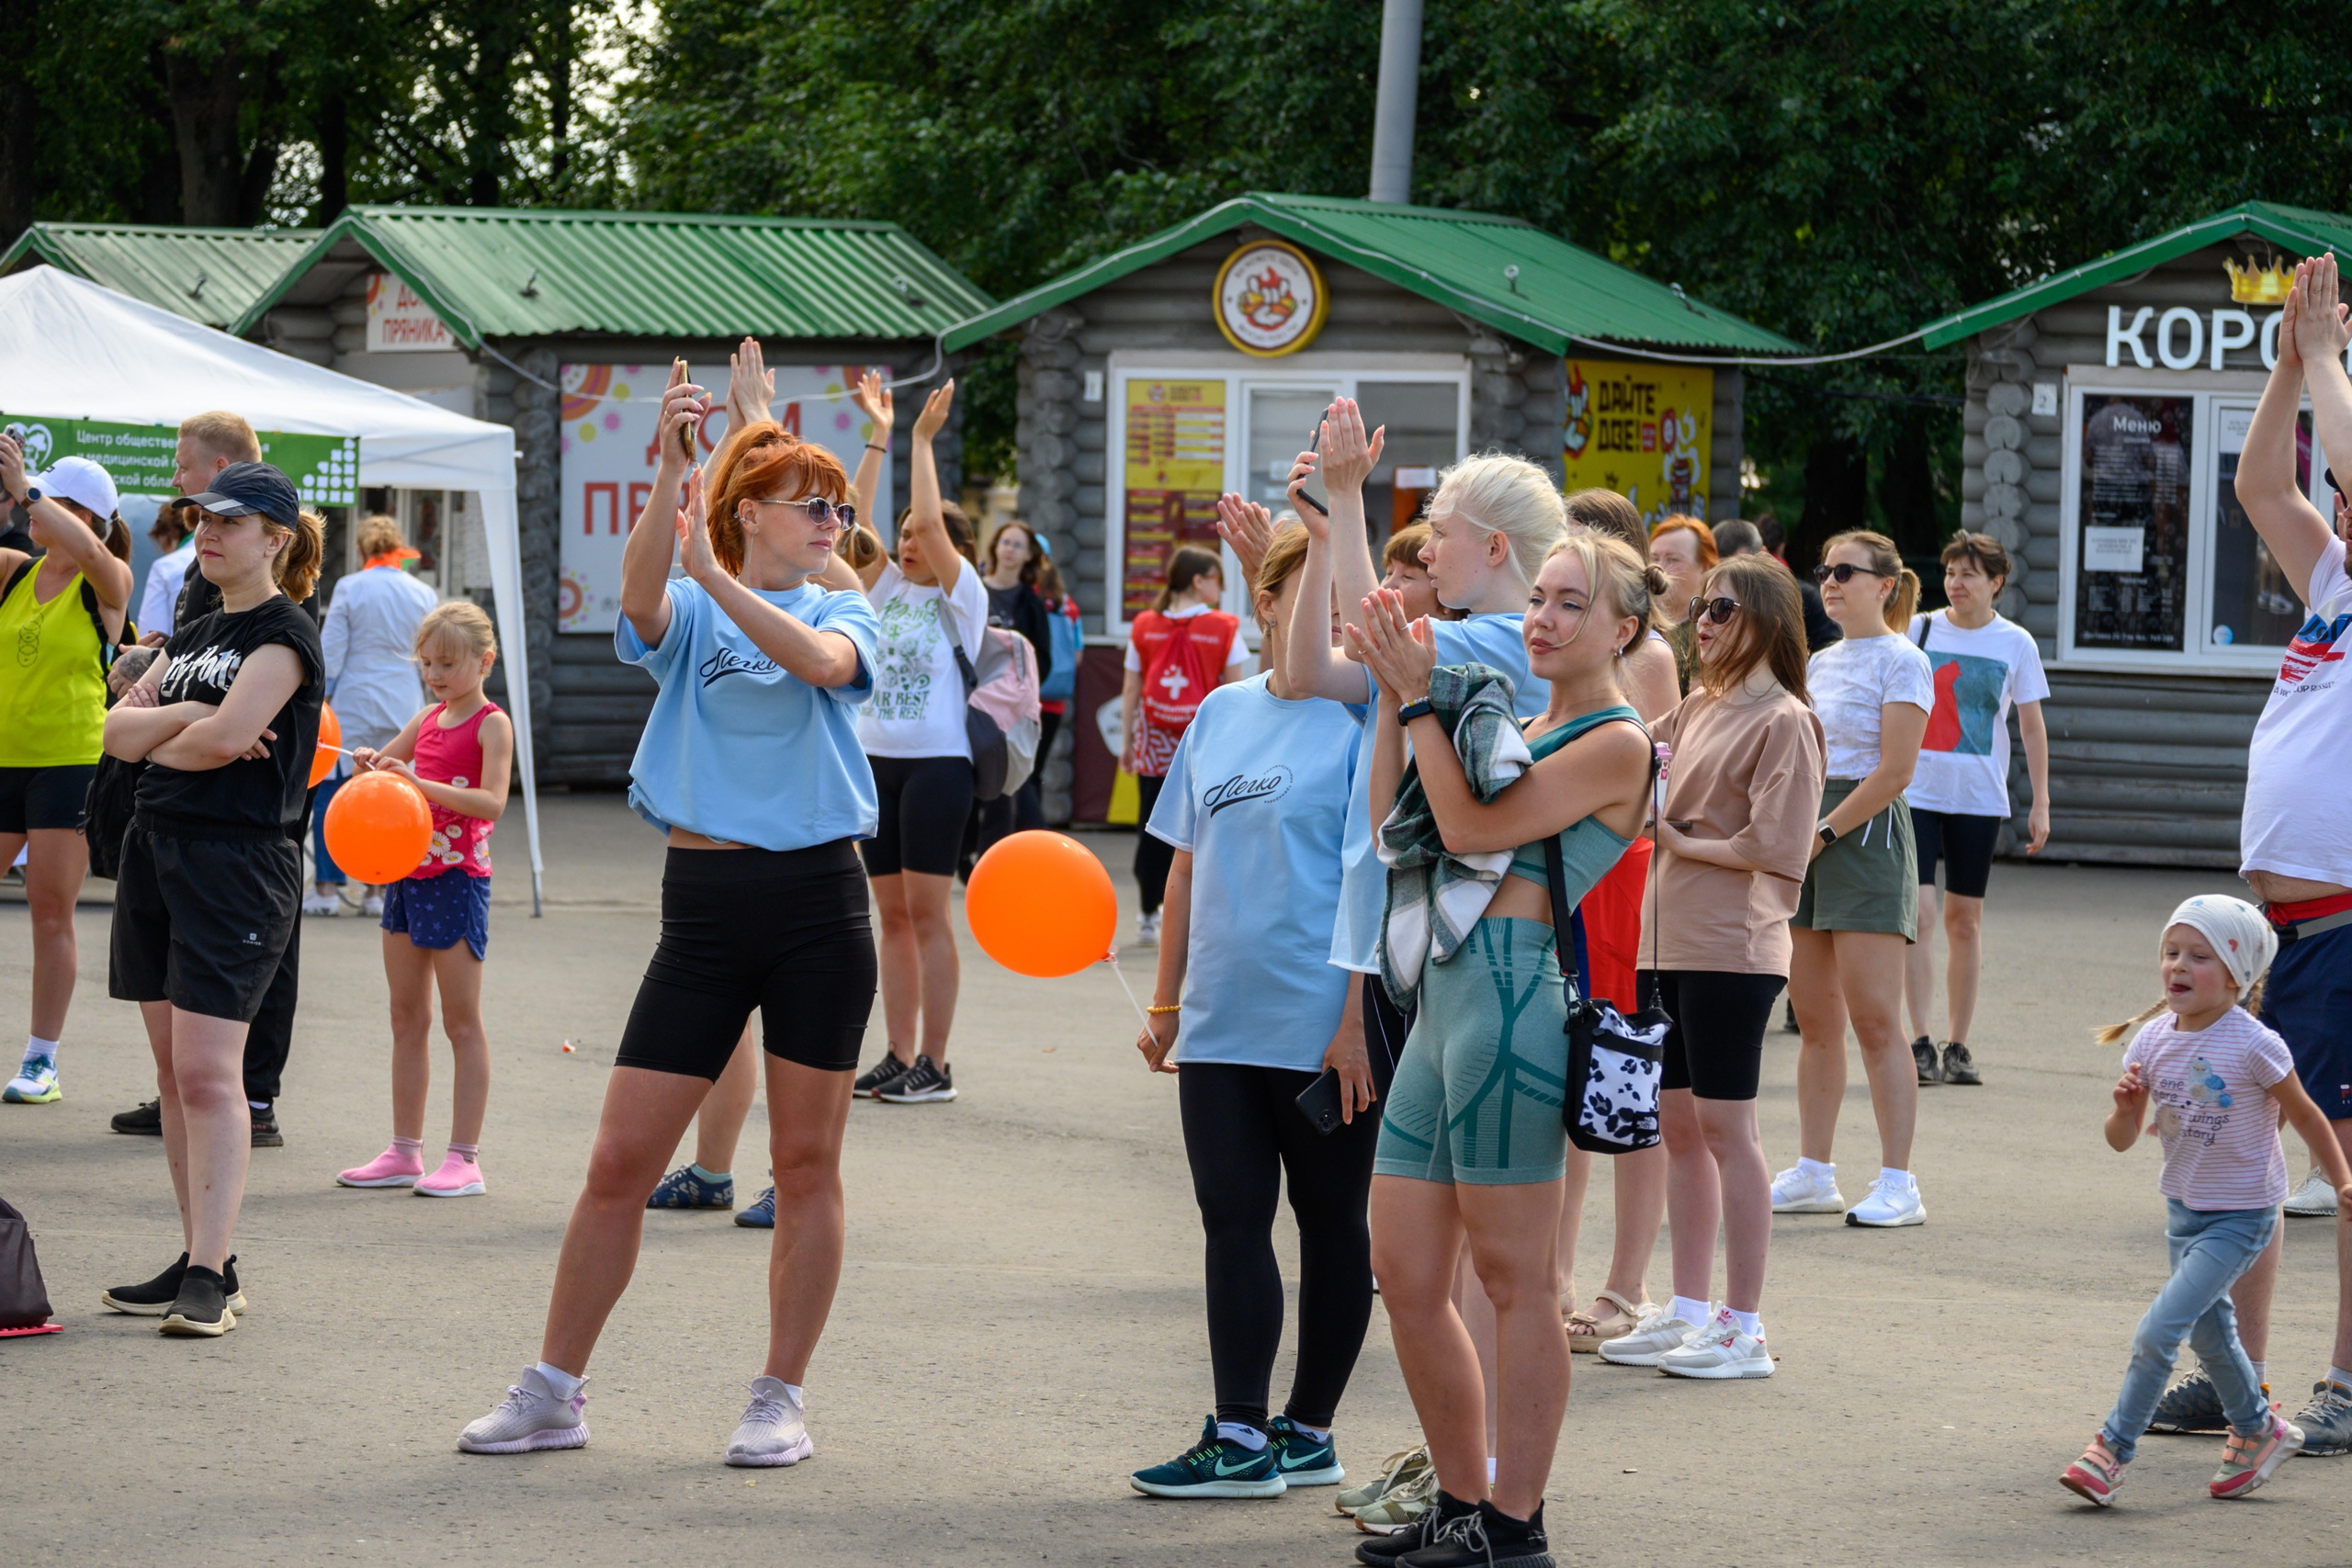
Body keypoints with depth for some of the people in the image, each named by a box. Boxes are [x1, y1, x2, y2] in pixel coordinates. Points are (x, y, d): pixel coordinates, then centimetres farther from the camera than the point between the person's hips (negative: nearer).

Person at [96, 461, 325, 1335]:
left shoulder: (285, 638, -7)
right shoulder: (193, 635, 18)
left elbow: (224, 739, -19)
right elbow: (118, 731, 10)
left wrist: (154, 739, 0)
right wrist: (182, 717, -8)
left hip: (239, 862, -8)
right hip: (155, 850, 8)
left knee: (208, 1072, -14)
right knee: (174, 1073, 8)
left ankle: (211, 1279, -15)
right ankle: (199, 1257, 13)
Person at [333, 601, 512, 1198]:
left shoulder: (492, 724, -8)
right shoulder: (428, 719, 13)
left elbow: (492, 802, -21)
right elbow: (380, 772, 22)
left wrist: (421, 782, -30)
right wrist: (368, 763, -2)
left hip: (456, 879, -8)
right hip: (406, 874, 8)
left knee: (461, 1020, -4)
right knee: (407, 1018, 9)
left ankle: (464, 1158, -3)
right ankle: (404, 1152, 14)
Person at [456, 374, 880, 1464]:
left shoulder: (842, 613, 7)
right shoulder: (688, 615, 6)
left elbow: (819, 661, -17)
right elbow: (641, 591, -19)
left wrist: (715, 574, -25)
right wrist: (671, 464, -32)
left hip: (817, 901, 0)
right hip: (704, 902, 0)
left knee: (807, 1162, 4)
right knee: (620, 1162, -1)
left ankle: (782, 1397, 14)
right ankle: (552, 1392, 10)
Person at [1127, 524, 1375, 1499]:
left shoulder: (1365, 718, -7)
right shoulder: (1222, 712, 10)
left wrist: (1359, 1021, -16)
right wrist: (1166, 1000, 14)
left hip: (1323, 1032, -5)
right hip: (1220, 1021, 5)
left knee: (1330, 1220, 6)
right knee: (1232, 1219, 2)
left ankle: (1308, 1433, 13)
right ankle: (1238, 1437, 4)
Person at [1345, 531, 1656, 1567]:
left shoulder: (1616, 743, -4)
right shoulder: (1521, 726, 22)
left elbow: (1472, 826, -11)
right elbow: (1393, 823, 18)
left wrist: (1419, 697, -6)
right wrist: (1395, 697, 12)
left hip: (1510, 996, -9)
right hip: (1445, 1004, 9)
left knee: (1514, 1276, -4)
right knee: (1405, 1275, 9)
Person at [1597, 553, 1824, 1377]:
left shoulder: (1782, 721, -9)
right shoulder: (1697, 709, 15)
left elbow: (1774, 847, -16)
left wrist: (1682, 843, -9)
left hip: (1731, 952, -8)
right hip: (1669, 943, 8)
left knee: (1724, 1129, -5)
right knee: (1677, 1125, 12)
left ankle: (1743, 1327, 0)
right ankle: (1688, 1310, 20)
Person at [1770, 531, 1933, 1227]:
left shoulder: (1900, 661, -5)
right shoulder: (1820, 663, 18)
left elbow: (1894, 771, -13)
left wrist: (1823, 832, -14)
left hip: (1866, 832, -7)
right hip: (1808, 838, 7)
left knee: (1874, 1019, -10)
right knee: (1815, 1020, 7)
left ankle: (1897, 1183, -9)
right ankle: (1813, 1174, 12)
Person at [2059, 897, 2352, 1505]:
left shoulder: (2252, 1046, -22)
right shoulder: (2153, 1039, -7)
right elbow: (2122, 1140, -4)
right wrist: (2125, 1107, -25)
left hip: (2241, 1216, -6)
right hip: (2183, 1208, 6)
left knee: (2158, 1331, -14)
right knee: (2208, 1331, 21)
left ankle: (2112, 1450, -2)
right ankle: (2258, 1431, 43)